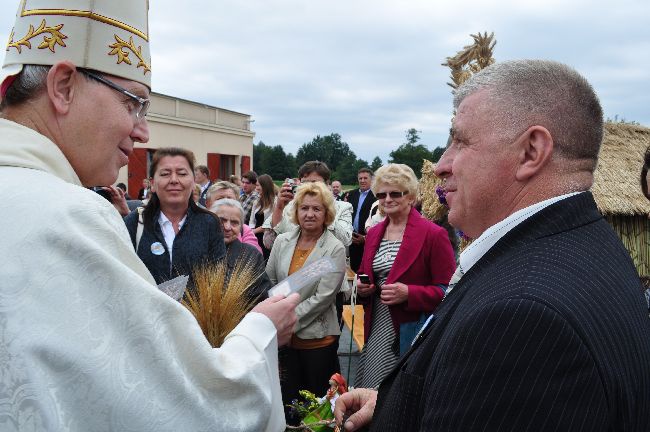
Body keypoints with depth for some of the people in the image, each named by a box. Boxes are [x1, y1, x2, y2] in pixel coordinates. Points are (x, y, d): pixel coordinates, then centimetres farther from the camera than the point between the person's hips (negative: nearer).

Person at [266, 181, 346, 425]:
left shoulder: (335, 250, -9)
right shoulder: (282, 241, 3)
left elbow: (323, 297, -15)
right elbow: (269, 282, 9)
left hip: (317, 338, -4)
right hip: (284, 336, 4)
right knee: (287, 399, 14)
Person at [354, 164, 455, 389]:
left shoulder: (434, 235, -9)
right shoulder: (374, 233, 11)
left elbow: (448, 290, -10)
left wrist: (409, 293, -21)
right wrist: (361, 287, 2)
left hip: (411, 335, -5)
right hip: (376, 330, 6)